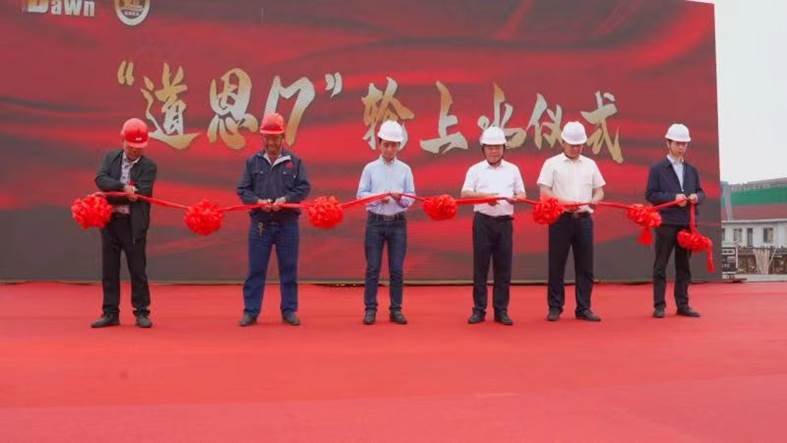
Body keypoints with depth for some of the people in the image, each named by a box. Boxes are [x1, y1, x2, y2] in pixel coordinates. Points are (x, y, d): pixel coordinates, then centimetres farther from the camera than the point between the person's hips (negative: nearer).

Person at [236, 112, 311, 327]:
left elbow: (304, 187, 1)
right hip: (260, 223, 0)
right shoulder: (253, 161, 6)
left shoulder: (294, 161, 4)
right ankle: (251, 311, 12)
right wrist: (258, 201, -13)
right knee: (256, 269, 4)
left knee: (288, 269, 6)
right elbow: (242, 190, 4)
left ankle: (289, 310, 17)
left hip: (287, 223, 0)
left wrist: (285, 199, -14)